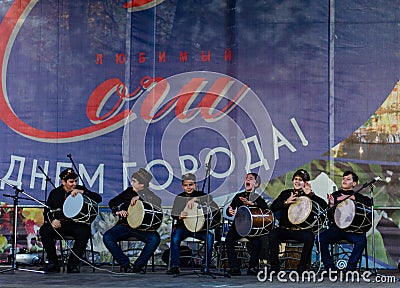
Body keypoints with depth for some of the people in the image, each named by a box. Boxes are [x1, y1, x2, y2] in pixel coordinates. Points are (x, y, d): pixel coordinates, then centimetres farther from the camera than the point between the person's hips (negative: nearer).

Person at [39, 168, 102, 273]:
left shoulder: (80, 189, 8)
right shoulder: (55, 193, 13)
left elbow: (98, 198, -3)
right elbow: (47, 211, 11)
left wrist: (82, 192, -15)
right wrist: (52, 220, -12)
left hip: (77, 223, -1)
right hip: (59, 223, 2)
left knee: (84, 232, -35)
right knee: (44, 230, -27)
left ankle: (73, 264, -22)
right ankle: (53, 263, -14)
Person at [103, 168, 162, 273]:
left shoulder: (149, 196, -1)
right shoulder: (129, 191, 10)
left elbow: (158, 204, -24)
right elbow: (112, 202, 17)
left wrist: (140, 197, -27)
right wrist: (118, 211, -4)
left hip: (143, 228, -3)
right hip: (125, 225, 3)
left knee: (154, 238, -33)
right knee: (107, 237, -22)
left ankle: (138, 265, -15)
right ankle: (126, 264, -10)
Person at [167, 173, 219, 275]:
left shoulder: (202, 196, 5)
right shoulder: (179, 198, 12)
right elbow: (173, 214, 7)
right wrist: (180, 216, -18)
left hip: (199, 227, -1)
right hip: (183, 226, 1)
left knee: (210, 237, -28)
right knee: (175, 238, -29)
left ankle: (205, 266, -15)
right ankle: (174, 266, -20)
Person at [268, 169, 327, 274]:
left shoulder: (309, 195, 7)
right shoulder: (286, 193, 15)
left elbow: (324, 205, -10)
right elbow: (273, 207, 4)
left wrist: (310, 194, -16)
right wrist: (286, 202, -12)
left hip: (302, 229, -2)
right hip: (285, 229, 2)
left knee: (309, 236, -34)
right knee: (273, 234, -27)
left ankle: (301, 268, -19)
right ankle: (274, 267, -18)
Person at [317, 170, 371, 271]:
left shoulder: (357, 196, 11)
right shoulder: (335, 195, 15)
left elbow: (369, 202, -12)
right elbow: (330, 217, 8)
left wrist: (351, 197, -13)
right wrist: (331, 206, -14)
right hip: (336, 228, 2)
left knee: (361, 240, -33)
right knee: (320, 239, -26)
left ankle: (350, 268, -22)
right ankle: (330, 268, -15)